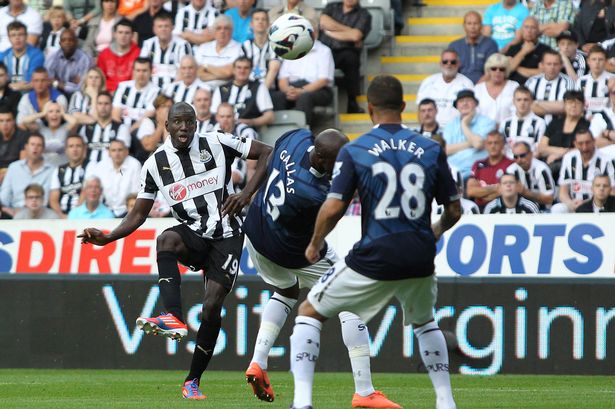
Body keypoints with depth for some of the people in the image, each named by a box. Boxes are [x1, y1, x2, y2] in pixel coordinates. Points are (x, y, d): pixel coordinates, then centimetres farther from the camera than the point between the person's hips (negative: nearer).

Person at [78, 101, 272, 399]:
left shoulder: (217, 143, -4)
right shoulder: (156, 164, 2)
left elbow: (266, 154, 2)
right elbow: (138, 215, 6)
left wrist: (247, 194, -10)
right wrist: (107, 238, -10)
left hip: (226, 235, -2)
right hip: (193, 235, 2)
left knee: (212, 305, -15)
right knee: (166, 239, -34)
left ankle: (193, 381, -2)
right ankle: (174, 318, -48)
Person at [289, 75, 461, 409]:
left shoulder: (353, 152, -5)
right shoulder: (431, 150, 3)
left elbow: (332, 208, -11)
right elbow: (454, 210, 9)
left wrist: (314, 246, 8)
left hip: (374, 258, -3)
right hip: (420, 257, 3)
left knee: (309, 313, 13)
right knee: (424, 322, 33)